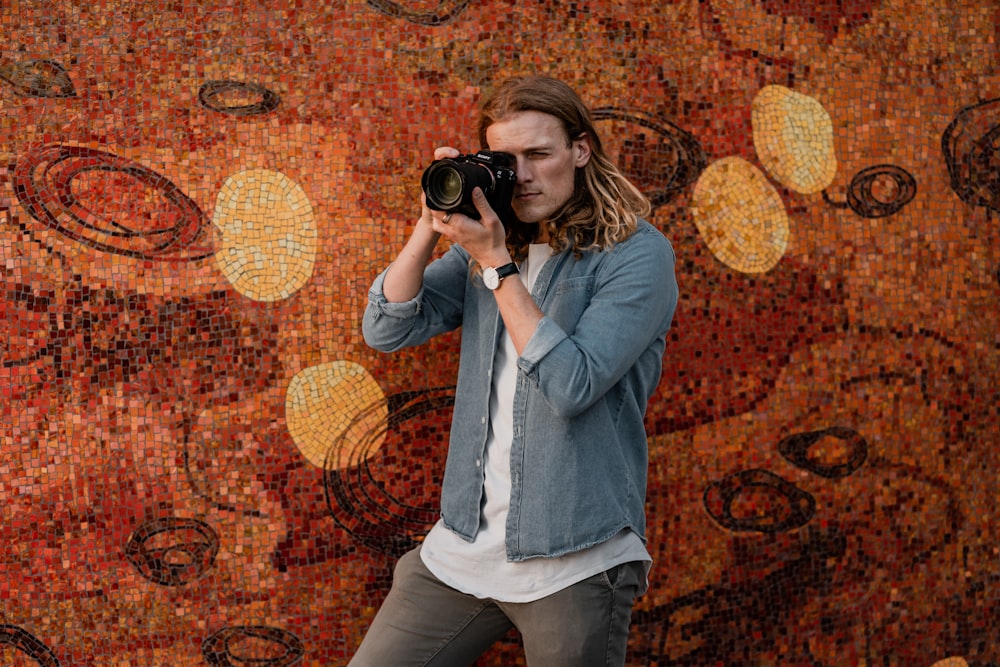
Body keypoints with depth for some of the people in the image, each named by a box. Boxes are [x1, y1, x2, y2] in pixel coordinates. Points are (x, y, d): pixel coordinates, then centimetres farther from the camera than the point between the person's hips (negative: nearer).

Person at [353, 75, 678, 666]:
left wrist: (497, 265, -17)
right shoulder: (486, 245, 9)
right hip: (463, 545, 5)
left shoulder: (639, 254, -8)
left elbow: (572, 385, -19)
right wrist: (433, 224, -8)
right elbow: (386, 329, 3)